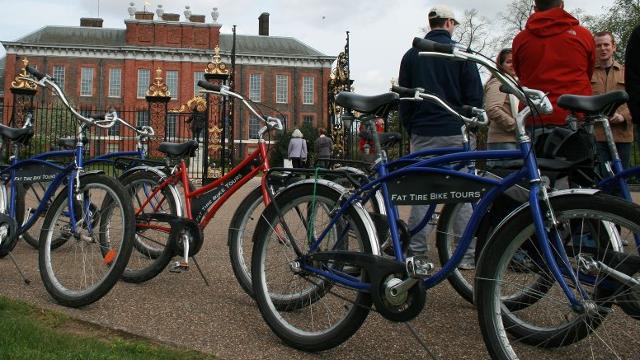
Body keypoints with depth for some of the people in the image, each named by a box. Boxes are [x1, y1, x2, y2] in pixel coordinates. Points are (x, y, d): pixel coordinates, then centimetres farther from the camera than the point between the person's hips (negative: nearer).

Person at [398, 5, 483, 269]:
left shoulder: (411, 55, 9)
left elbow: (403, 98, 11)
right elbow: (474, 96, -1)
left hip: (422, 134, 3)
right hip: (455, 133, -2)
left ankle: (416, 253, 5)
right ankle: (467, 254, 4)